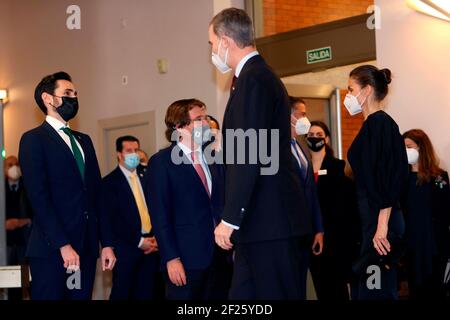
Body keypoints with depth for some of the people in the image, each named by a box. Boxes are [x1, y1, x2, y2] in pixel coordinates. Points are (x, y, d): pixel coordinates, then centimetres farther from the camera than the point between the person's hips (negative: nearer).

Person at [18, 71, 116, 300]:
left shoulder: (84, 141, 20)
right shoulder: (34, 139, -2)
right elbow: (39, 199, -12)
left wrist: (106, 243, 10)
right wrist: (63, 246, -18)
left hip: (87, 248, 6)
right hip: (51, 248, -6)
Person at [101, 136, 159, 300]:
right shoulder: (109, 182, -4)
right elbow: (112, 219, -11)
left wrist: (155, 237, -1)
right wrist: (139, 241, -13)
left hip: (151, 245, 5)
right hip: (127, 247, -5)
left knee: (145, 293, 8)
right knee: (122, 293, 3)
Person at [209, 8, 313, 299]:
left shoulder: (252, 79, -13)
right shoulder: (260, 76, 19)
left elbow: (249, 157, -21)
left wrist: (230, 219, -20)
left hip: (268, 221, -10)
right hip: (267, 220, 10)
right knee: (243, 295, 11)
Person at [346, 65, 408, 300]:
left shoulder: (380, 122, -11)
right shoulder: (372, 124, 16)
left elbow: (388, 177, -18)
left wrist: (382, 226, -21)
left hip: (380, 220, -9)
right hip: (374, 219, 9)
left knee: (376, 291, -7)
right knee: (367, 288, 11)